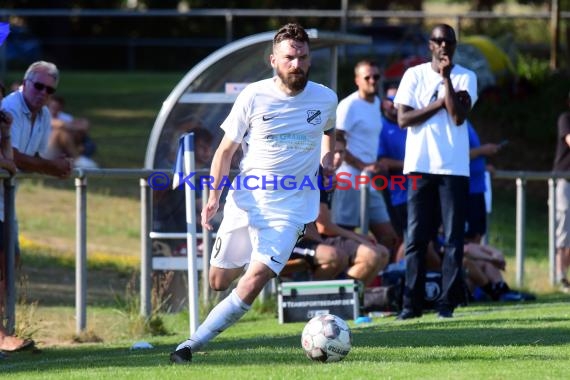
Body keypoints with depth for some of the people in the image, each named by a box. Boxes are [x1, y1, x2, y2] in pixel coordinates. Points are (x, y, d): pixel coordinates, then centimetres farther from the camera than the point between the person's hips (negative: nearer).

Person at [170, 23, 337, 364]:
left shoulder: (325, 99, -1)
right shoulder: (254, 96, -6)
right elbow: (226, 149, 2)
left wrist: (327, 160, 7)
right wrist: (214, 196, -10)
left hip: (289, 210, -2)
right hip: (244, 203, 2)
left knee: (252, 283, -19)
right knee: (219, 281, 12)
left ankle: (192, 345, -15)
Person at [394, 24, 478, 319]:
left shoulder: (465, 78, 4)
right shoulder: (414, 75, 7)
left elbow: (459, 116, -10)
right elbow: (403, 118, -2)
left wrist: (446, 78, -12)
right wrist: (440, 102, -6)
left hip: (454, 168, -1)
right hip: (420, 165, 1)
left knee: (453, 237, -2)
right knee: (415, 237, 0)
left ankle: (447, 302, 2)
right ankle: (412, 303, 3)